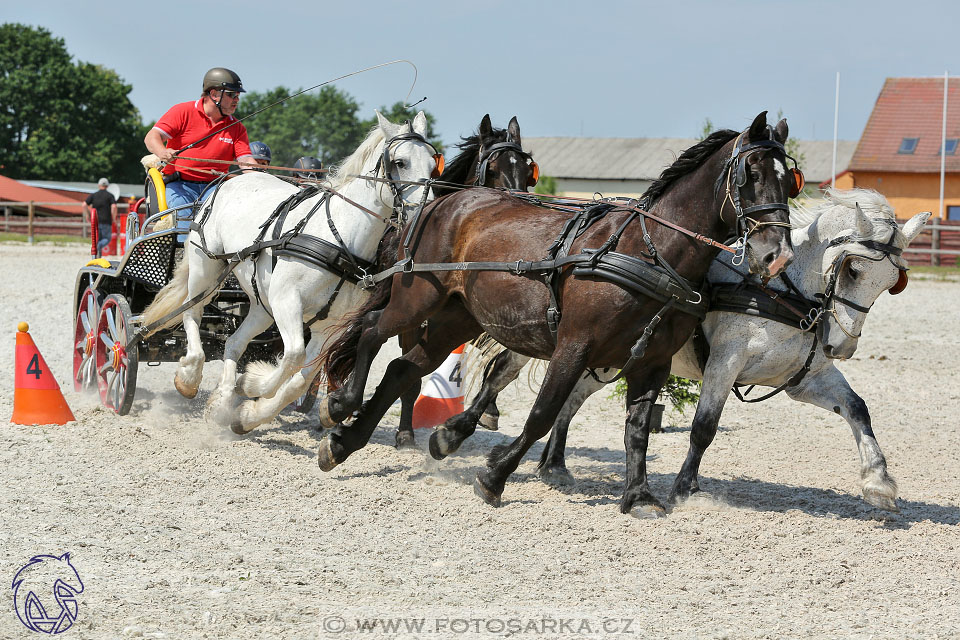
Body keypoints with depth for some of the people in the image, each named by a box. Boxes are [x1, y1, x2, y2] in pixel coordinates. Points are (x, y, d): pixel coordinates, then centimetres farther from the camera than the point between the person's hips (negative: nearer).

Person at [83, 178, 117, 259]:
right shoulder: (110, 195, 1)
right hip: (106, 221, -3)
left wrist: (87, 215, 12)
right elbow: (114, 207, -14)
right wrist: (114, 218, -2)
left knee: (97, 239, 13)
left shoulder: (93, 195, 9)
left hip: (95, 221, 3)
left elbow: (84, 205, -1)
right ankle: (99, 245, -29)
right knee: (107, 239, 4)